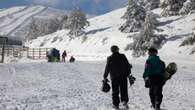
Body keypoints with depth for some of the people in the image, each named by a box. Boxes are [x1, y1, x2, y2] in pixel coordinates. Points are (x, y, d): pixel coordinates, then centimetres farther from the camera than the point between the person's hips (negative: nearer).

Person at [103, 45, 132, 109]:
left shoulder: (110, 58, -5)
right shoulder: (122, 56, -3)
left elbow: (107, 68, -4)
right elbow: (127, 65, -1)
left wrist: (105, 77, 5)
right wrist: (128, 73, 12)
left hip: (114, 77, 0)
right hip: (123, 76, 1)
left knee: (115, 92, 9)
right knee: (124, 90, 11)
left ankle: (116, 104, 10)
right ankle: (124, 101, -6)